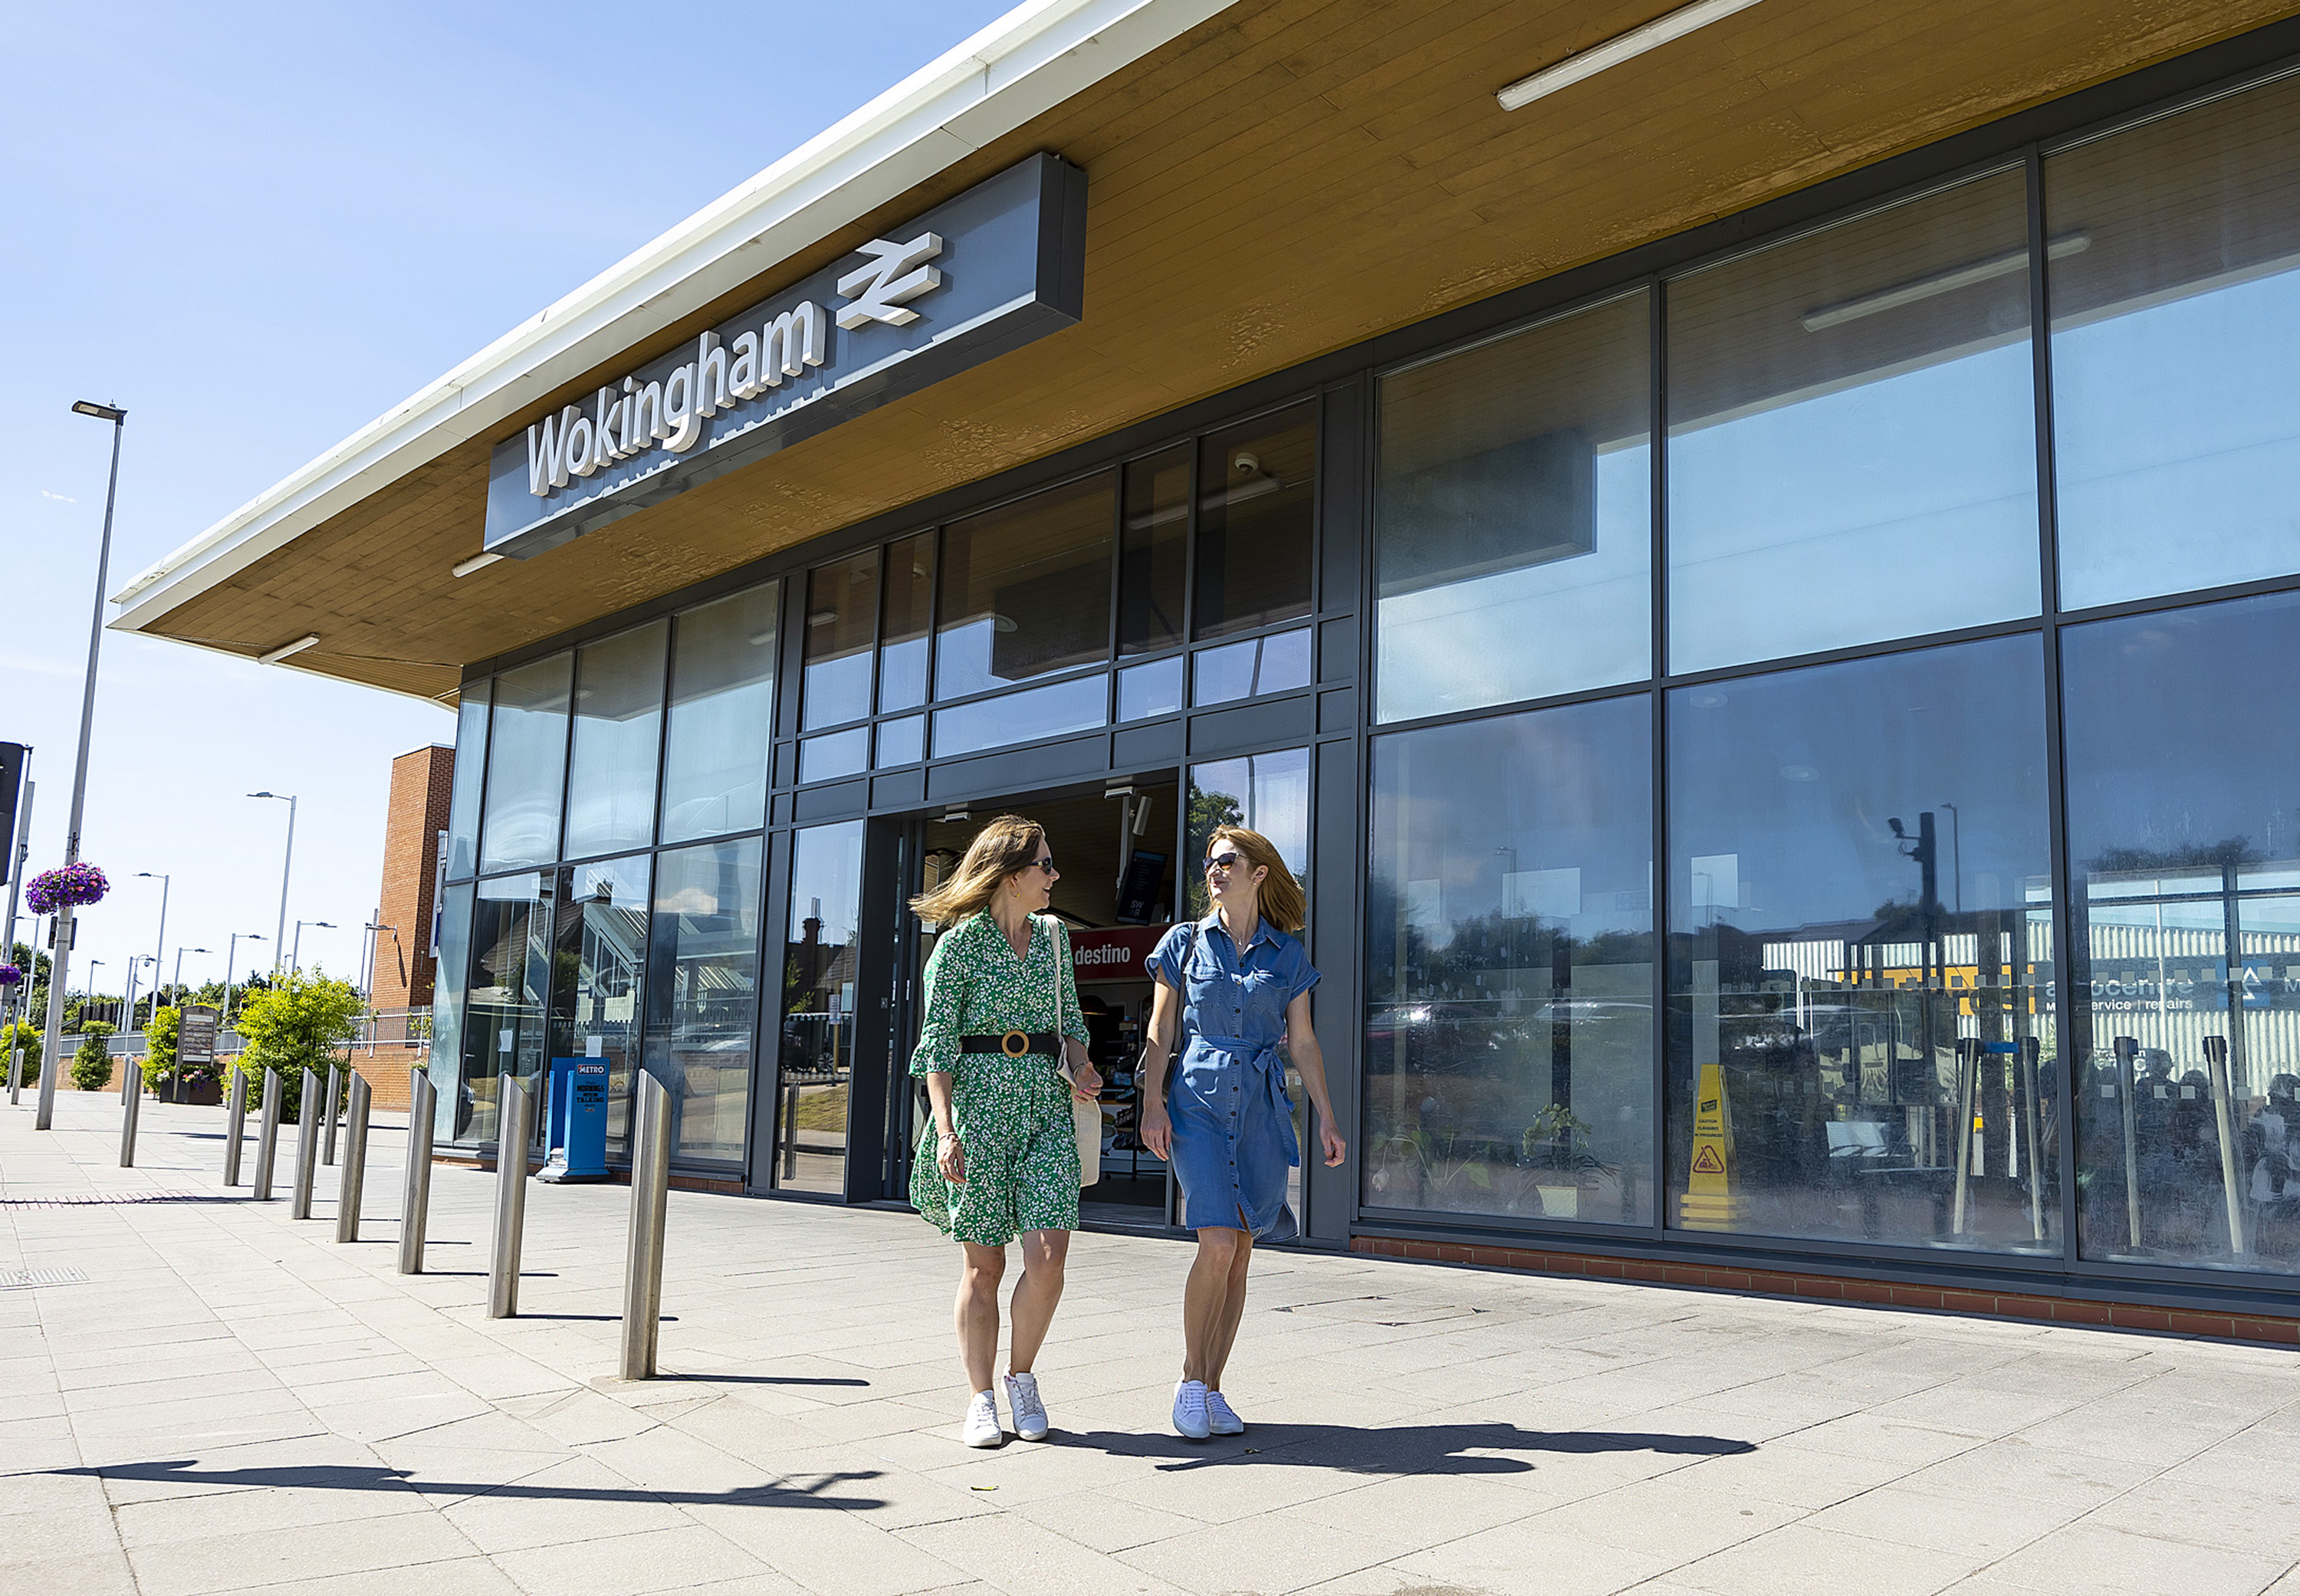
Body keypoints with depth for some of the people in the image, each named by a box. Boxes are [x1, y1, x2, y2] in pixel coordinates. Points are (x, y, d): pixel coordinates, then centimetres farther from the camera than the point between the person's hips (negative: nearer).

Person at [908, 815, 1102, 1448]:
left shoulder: (1054, 936, 14)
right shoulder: (959, 944, -2)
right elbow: (937, 1045, -4)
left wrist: (1080, 1069, 1)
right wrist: (946, 1130, -13)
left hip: (1046, 1103, 4)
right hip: (979, 1099, -4)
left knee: (1049, 1254, -8)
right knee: (983, 1261, 1)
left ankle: (1022, 1375, 15)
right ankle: (981, 1401, 15)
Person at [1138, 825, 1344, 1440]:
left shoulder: (1287, 954, 8)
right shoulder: (1184, 943, 5)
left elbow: (1302, 1042, 10)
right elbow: (1159, 1031, 5)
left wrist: (1327, 1118, 6)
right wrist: (1152, 1105, -5)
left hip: (1262, 1109, 2)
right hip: (1199, 1101, -2)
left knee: (1239, 1254, 4)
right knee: (1218, 1244, -15)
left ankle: (1212, 1388, 15)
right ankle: (1191, 1380, 2)